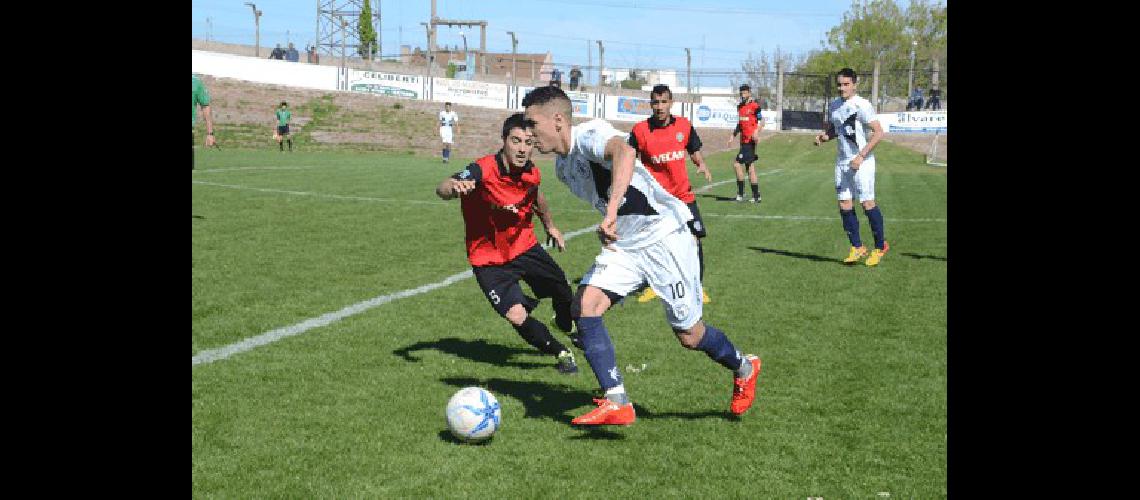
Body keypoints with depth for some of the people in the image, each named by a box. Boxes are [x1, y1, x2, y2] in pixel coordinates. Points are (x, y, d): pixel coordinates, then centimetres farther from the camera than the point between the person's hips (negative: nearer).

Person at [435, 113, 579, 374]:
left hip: (525, 247, 5)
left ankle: (567, 326, 53)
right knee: (517, 317, -18)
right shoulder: (484, 170, -29)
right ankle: (560, 352, 10)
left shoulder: (532, 173, -10)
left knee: (563, 292, 16)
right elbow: (442, 189, -45)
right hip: (490, 261, -5)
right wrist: (454, 186, -69)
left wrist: (550, 226, 30)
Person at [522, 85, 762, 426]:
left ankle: (743, 369, 31)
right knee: (584, 306, -14)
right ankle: (617, 403, -10)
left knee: (689, 336, 0)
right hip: (623, 245, 8)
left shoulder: (590, 135, -22)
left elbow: (624, 151, -45)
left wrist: (611, 212, -56)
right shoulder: (563, 167, 7)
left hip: (664, 235, -8)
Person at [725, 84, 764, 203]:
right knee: (750, 167, 10)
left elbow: (762, 122, -15)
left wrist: (757, 132, -31)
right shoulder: (740, 106, 15)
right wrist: (733, 135, 21)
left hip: (750, 140, -9)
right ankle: (756, 196, 14)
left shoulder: (754, 106, -10)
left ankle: (740, 193, -3)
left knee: (737, 164, -11)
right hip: (743, 140, 9)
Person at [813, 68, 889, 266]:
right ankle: (857, 247, 14)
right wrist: (824, 136, 2)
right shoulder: (833, 106, 11)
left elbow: (878, 132, -15)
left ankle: (880, 246, 10)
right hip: (842, 161, 7)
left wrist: (861, 156, -19)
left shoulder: (862, 105, -12)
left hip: (862, 162, -7)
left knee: (867, 203, -6)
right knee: (844, 204, 4)